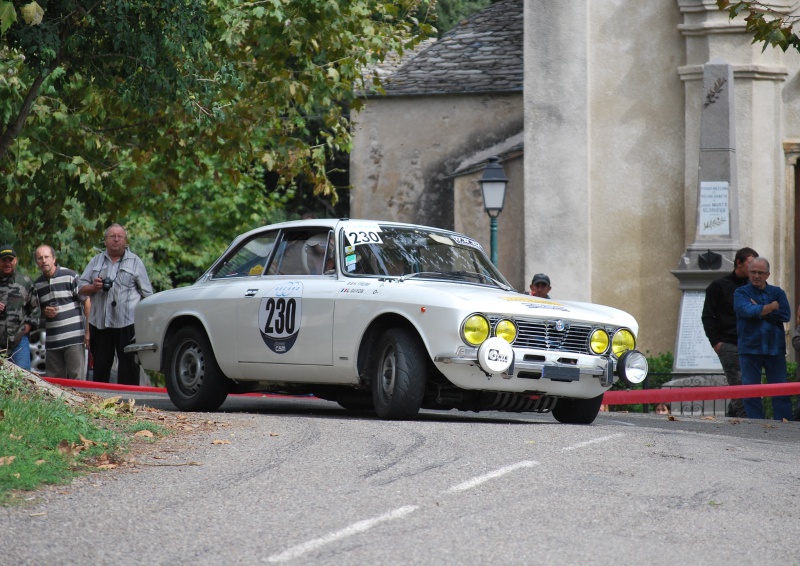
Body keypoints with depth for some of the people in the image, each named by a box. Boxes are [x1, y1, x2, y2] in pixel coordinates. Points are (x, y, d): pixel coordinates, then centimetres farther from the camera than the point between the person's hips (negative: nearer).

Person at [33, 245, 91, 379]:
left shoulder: (70, 276, -2)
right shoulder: (37, 285, 13)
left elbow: (87, 302, -2)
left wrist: (89, 331, -8)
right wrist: (44, 312, -1)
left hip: (74, 338, -5)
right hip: (52, 342, 5)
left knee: (77, 379, -6)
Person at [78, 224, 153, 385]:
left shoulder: (135, 261, 9)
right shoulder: (96, 261, 17)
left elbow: (147, 294, 5)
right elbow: (81, 288, 15)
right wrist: (94, 287, -7)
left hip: (127, 323, -3)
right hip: (99, 323, 3)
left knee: (128, 366, -5)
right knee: (100, 367, 8)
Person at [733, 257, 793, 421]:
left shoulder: (777, 292, 12)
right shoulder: (741, 293, 6)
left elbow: (786, 315, -4)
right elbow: (747, 310, -15)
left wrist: (759, 312, -8)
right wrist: (772, 307, -5)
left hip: (775, 350, 1)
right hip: (749, 349, -1)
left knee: (781, 392, -1)